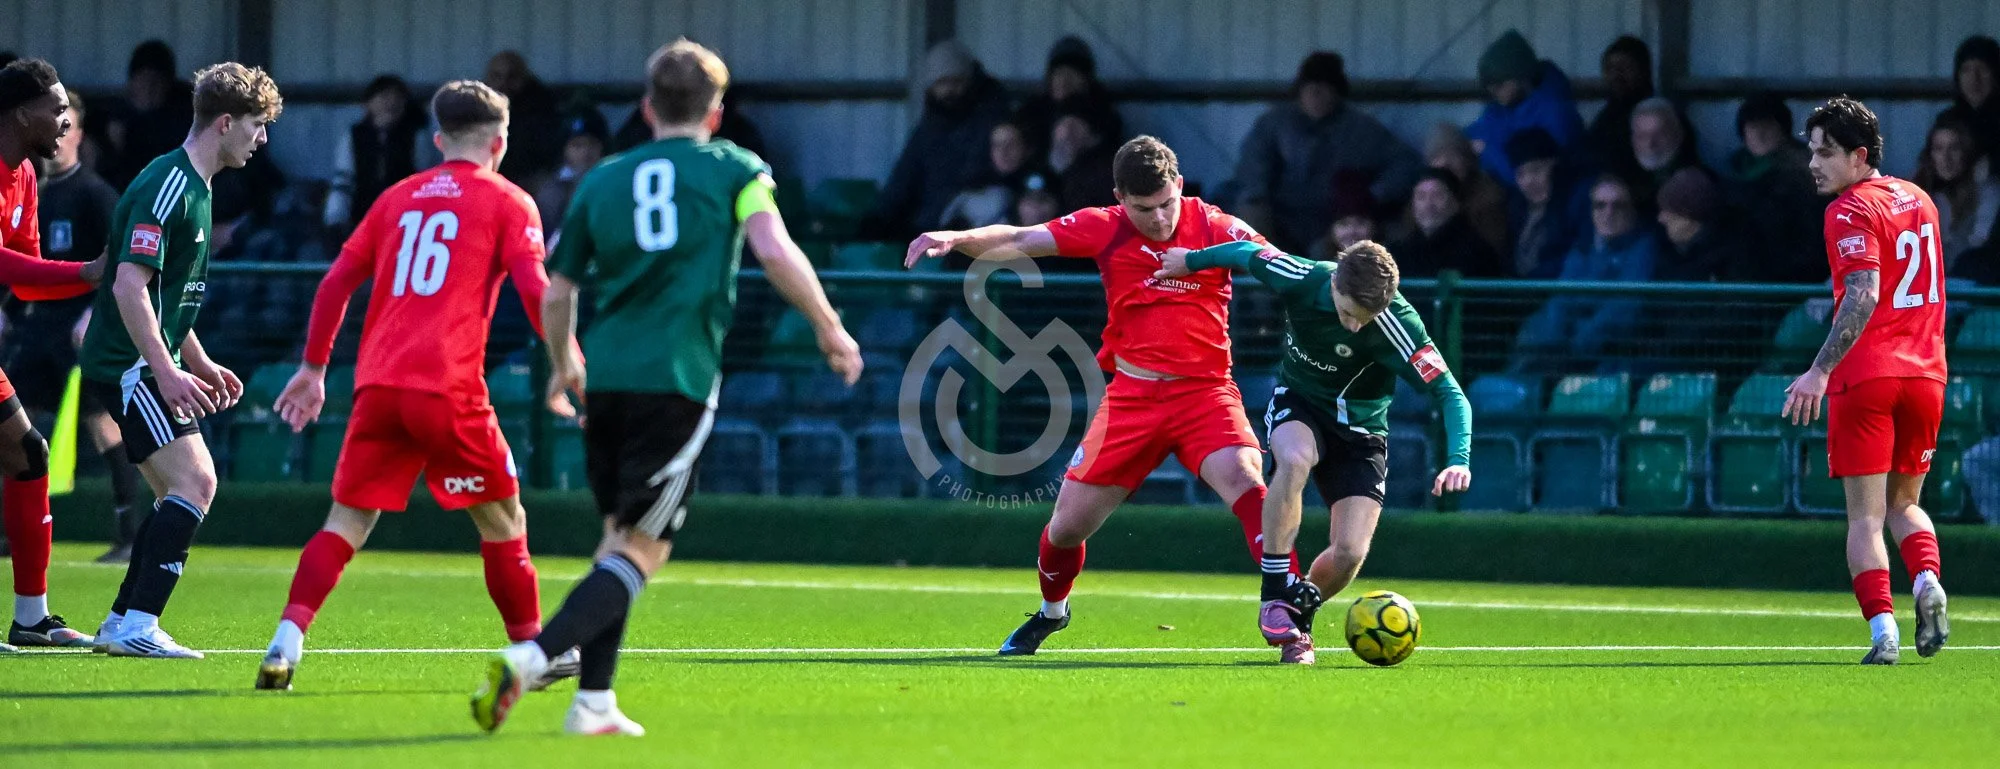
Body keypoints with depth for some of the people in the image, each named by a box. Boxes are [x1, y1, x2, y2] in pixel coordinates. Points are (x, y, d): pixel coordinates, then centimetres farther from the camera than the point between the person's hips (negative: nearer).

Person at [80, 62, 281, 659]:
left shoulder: (193, 188, 16)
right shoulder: (165, 188, -16)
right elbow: (129, 285, -24)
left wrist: (200, 364, 26)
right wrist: (166, 371, -27)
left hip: (148, 367, 10)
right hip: (127, 364, -10)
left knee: (181, 493, 10)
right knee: (195, 481, -18)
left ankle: (122, 623, 13)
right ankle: (137, 626, -20)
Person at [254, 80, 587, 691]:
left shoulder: (400, 197, 20)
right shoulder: (507, 204, 7)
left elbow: (336, 281, 17)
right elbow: (535, 291, -6)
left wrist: (314, 367, 23)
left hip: (378, 384, 4)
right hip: (448, 388, -4)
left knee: (347, 523, 5)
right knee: (502, 521, 11)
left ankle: (286, 643, -12)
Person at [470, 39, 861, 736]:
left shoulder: (602, 181, 15)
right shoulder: (735, 170, 6)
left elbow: (557, 295, 21)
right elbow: (776, 252, -10)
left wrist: (564, 366, 40)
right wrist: (831, 331, 1)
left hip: (606, 377, 4)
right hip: (679, 381, -4)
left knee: (618, 536, 18)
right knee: (642, 550, -3)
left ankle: (594, 701, 11)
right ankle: (530, 657, -23)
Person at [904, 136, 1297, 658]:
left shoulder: (1213, 227, -7)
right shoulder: (1106, 229, -1)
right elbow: (1018, 241, -3)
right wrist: (956, 239, -20)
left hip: (1205, 390, -2)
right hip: (1132, 394, 2)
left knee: (1243, 478, -30)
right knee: (1068, 522, 6)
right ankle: (1051, 611, 39)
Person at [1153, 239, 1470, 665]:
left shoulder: (1397, 324, -29)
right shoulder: (1302, 279, -24)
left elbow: (1450, 394, -31)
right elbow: (1246, 252, -3)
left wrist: (1458, 461, -46)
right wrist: (1192, 260, 14)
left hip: (1360, 430, 0)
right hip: (1298, 405, 1)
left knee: (1350, 553, -17)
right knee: (1295, 458, -38)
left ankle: (1297, 616, 16)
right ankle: (1275, 594, -27)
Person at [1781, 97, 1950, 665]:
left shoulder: (1852, 210, -10)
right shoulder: (1919, 200, 14)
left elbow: (1864, 297, -22)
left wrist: (1821, 370, -26)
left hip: (1865, 376, -7)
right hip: (1924, 373, 7)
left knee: (1866, 516, -2)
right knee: (1904, 503, 19)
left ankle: (1882, 632, -14)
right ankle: (1927, 582, -8)